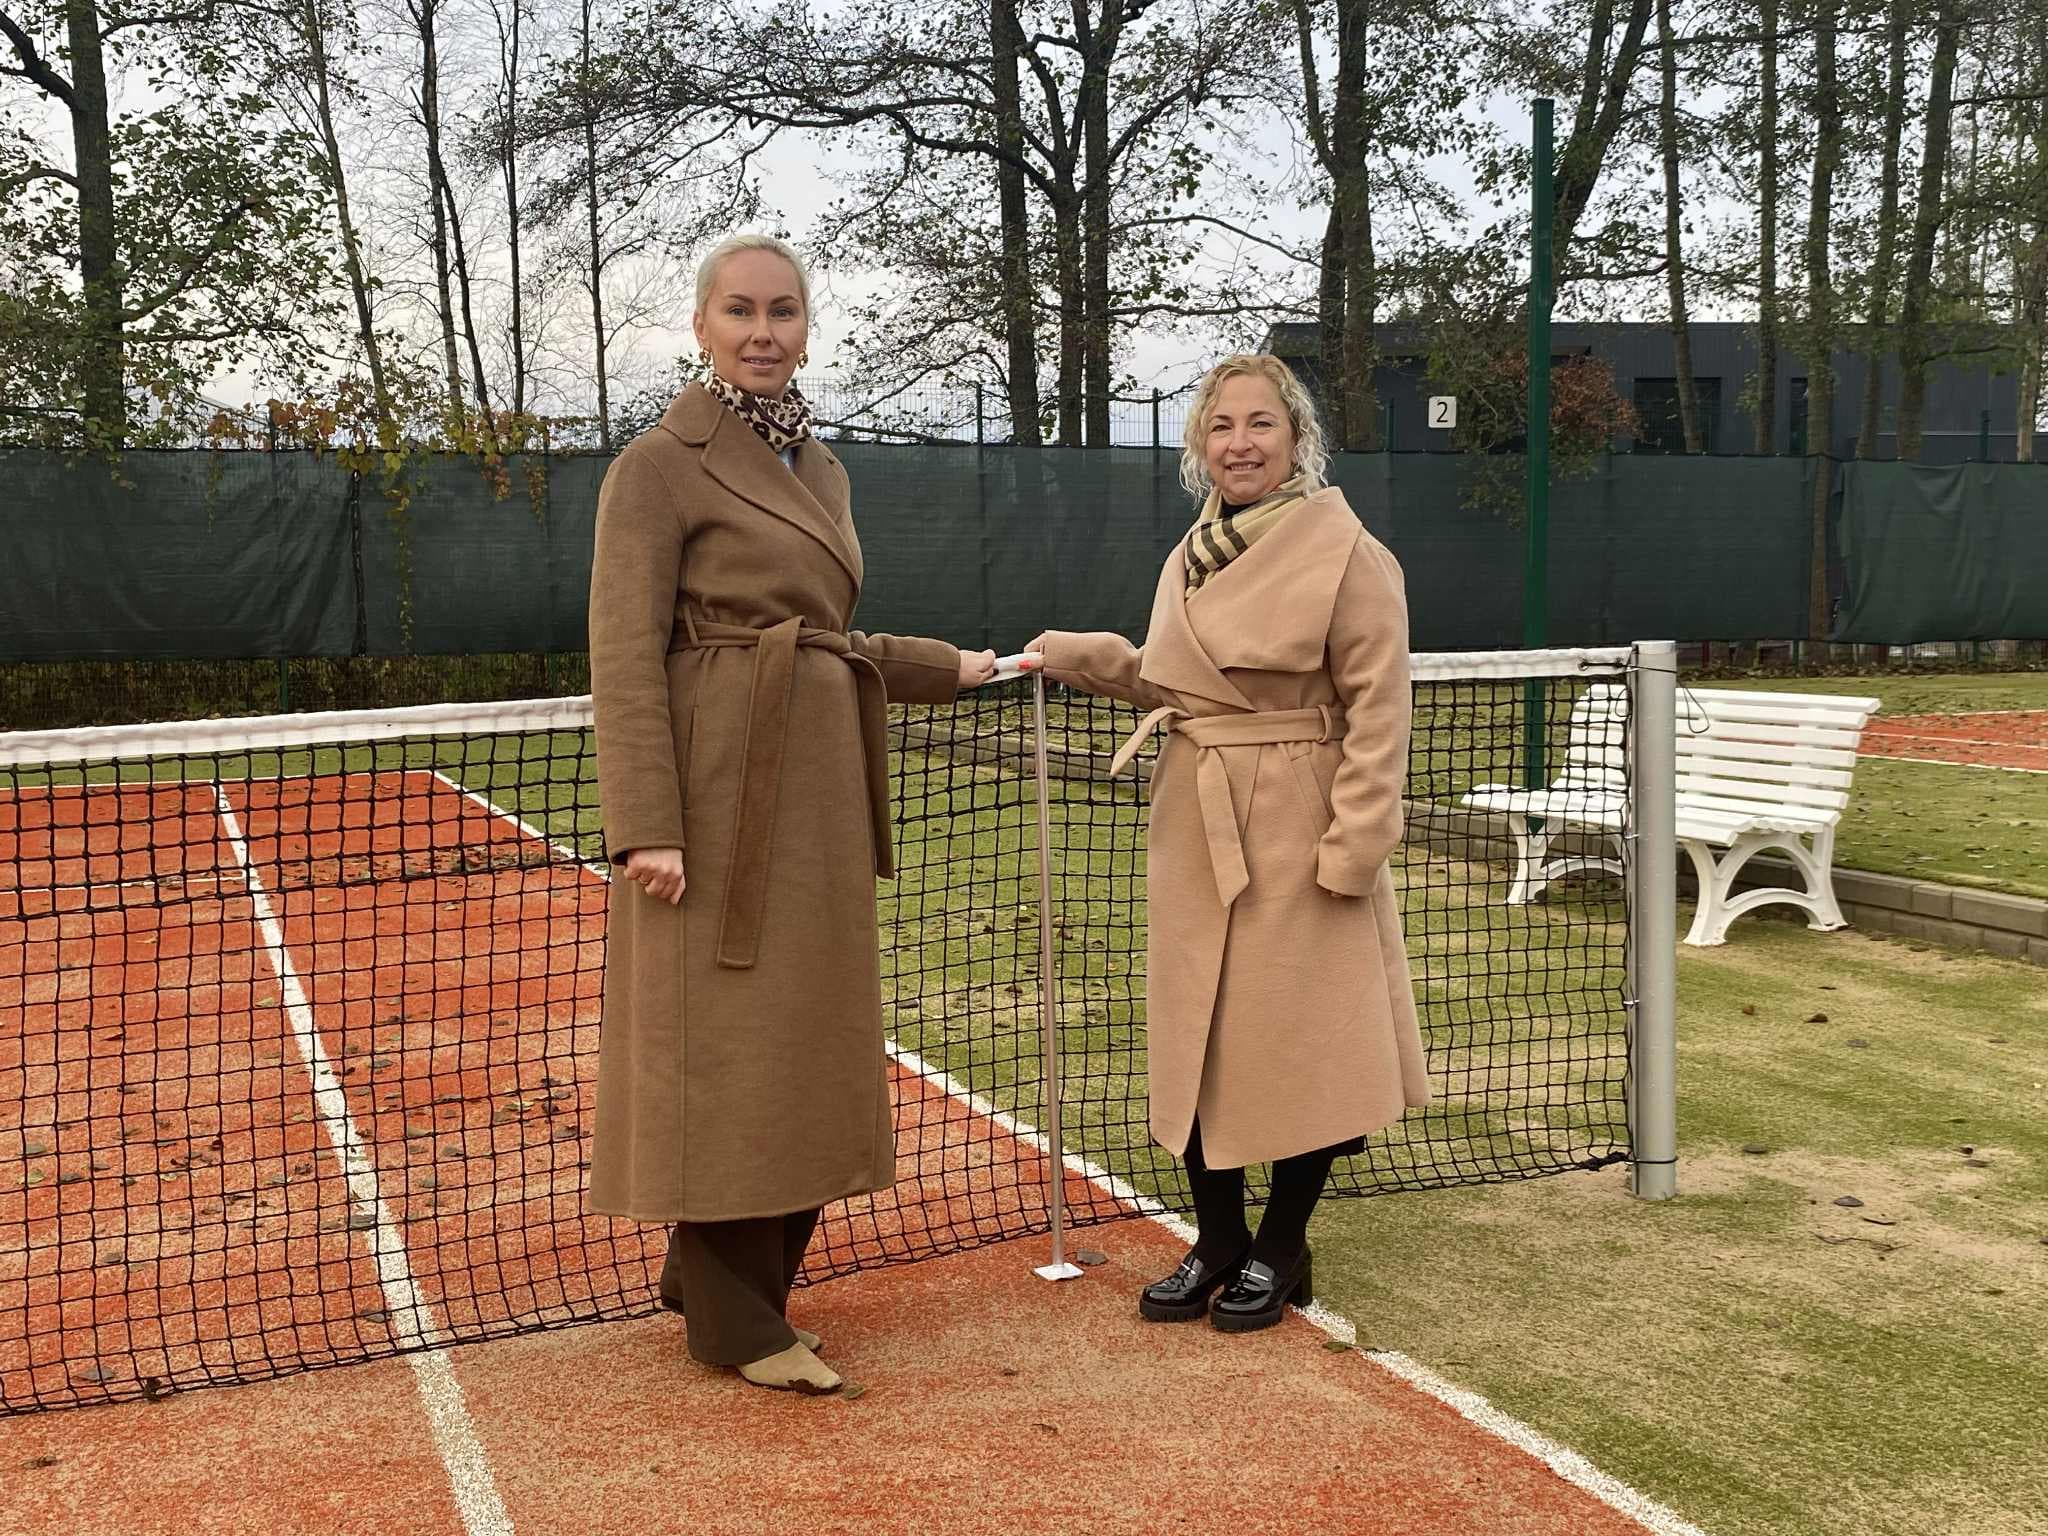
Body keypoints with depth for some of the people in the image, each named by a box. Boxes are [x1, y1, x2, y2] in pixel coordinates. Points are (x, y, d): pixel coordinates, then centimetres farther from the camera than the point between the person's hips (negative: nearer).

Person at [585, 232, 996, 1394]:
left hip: (822, 794, 8)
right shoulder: (661, 464, -7)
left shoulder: (823, 468, 15)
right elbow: (627, 654, -13)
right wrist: (645, 825, -20)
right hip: (720, 790, -8)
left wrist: (947, 669, 26)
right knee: (724, 1043, -1)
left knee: (804, 1039, 13)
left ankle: (731, 1269, 30)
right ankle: (733, 1317, 13)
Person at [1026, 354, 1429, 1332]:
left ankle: (1281, 1252, 22)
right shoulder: (1190, 557, 10)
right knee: (1197, 1039, 11)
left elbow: (1378, 712, -13)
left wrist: (1353, 845, -17)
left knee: (1295, 1041, 4)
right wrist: (1079, 658, 6)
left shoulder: (1349, 556, -11)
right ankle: (1217, 1242, 26)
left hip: (1296, 836, -6)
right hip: (1196, 834, 7)